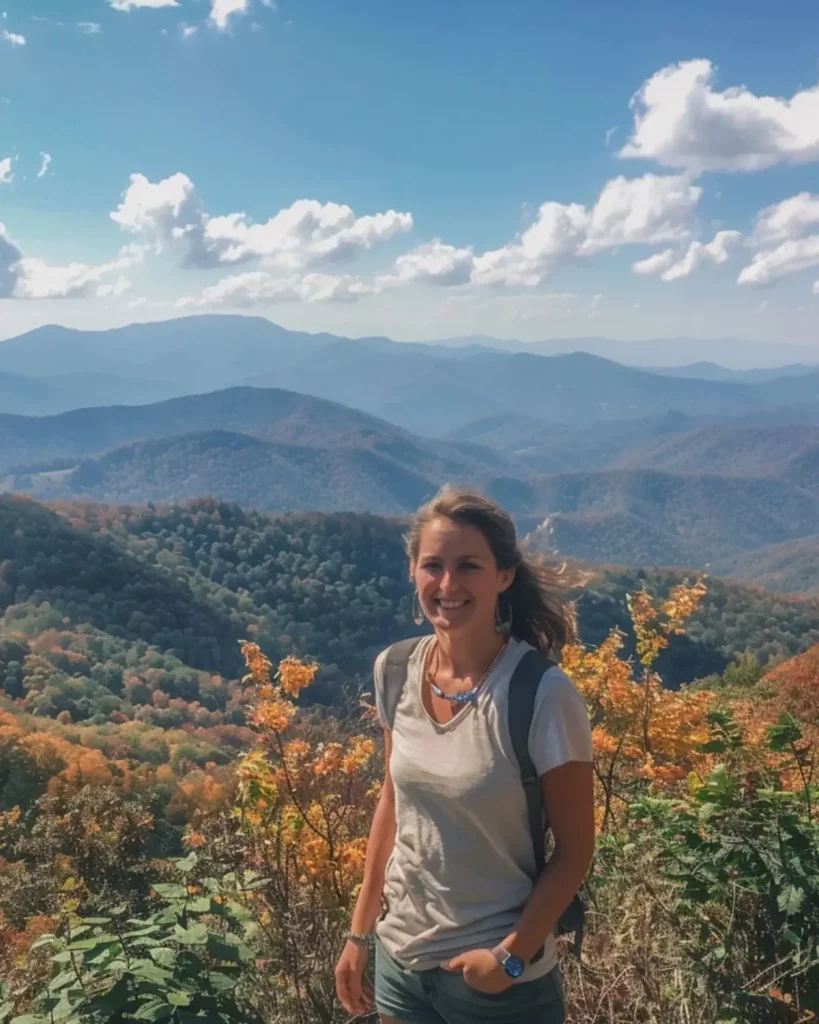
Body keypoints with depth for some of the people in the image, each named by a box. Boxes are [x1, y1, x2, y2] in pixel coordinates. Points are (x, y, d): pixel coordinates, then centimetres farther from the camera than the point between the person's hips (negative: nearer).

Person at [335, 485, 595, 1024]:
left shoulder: (543, 696, -21)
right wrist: (361, 931, 8)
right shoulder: (395, 671, -7)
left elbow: (575, 850, -12)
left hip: (498, 974, -4)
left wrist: (513, 955, -15)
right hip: (399, 957, 4)